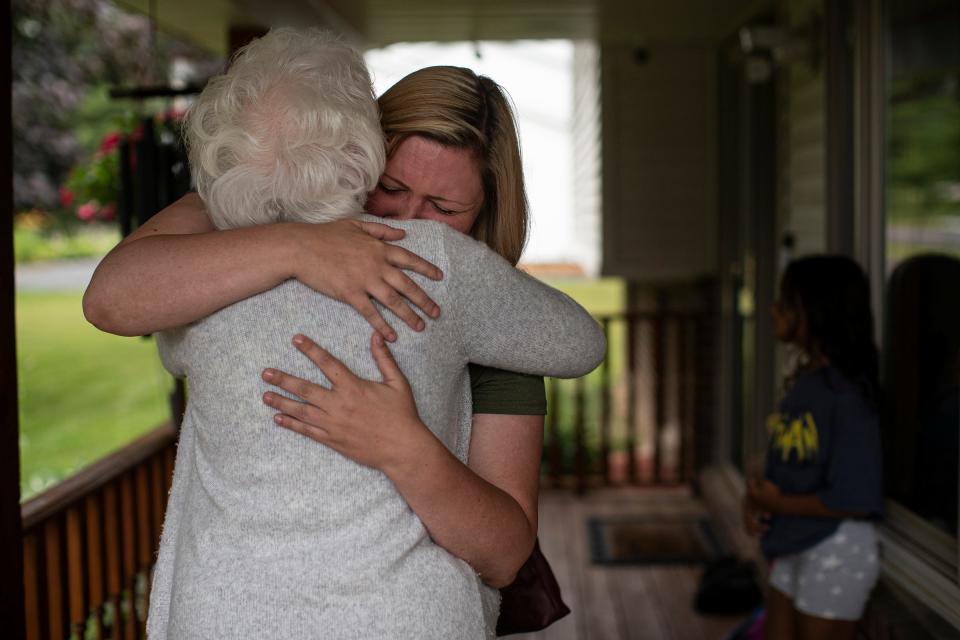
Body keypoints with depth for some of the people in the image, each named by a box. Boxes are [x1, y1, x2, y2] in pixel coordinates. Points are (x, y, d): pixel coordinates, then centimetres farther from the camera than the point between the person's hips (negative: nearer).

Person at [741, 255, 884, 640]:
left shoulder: (847, 392, -20)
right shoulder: (803, 381, 5)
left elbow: (852, 499, -23)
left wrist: (777, 504, -14)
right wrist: (755, 498, -5)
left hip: (837, 550, -8)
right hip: (793, 548, 8)